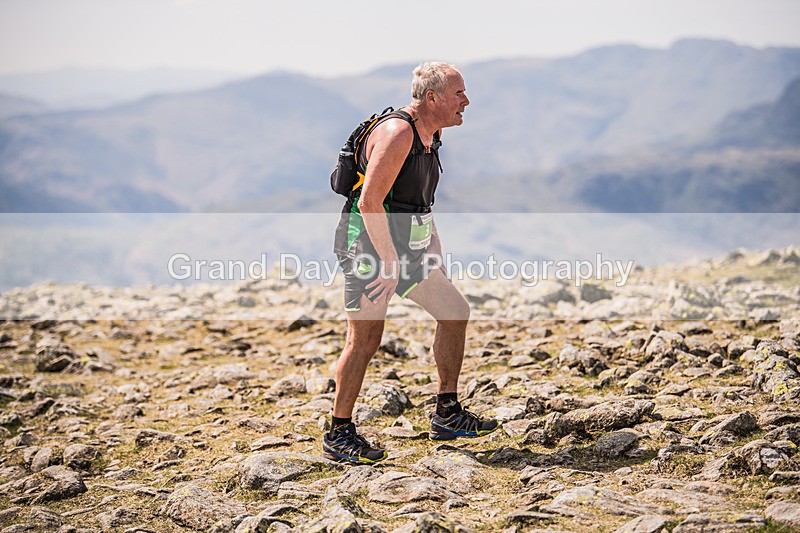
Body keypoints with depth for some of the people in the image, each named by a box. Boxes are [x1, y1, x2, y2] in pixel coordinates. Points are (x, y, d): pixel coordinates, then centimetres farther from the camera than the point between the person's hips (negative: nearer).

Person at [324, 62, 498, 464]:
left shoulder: (430, 134, 12)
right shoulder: (398, 132, -20)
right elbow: (369, 202, -25)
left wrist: (433, 246, 17)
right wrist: (389, 261, -23)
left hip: (406, 247, 10)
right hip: (370, 245, -10)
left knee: (454, 312, 9)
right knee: (365, 339, -8)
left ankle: (446, 415, 18)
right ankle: (338, 436, 4)